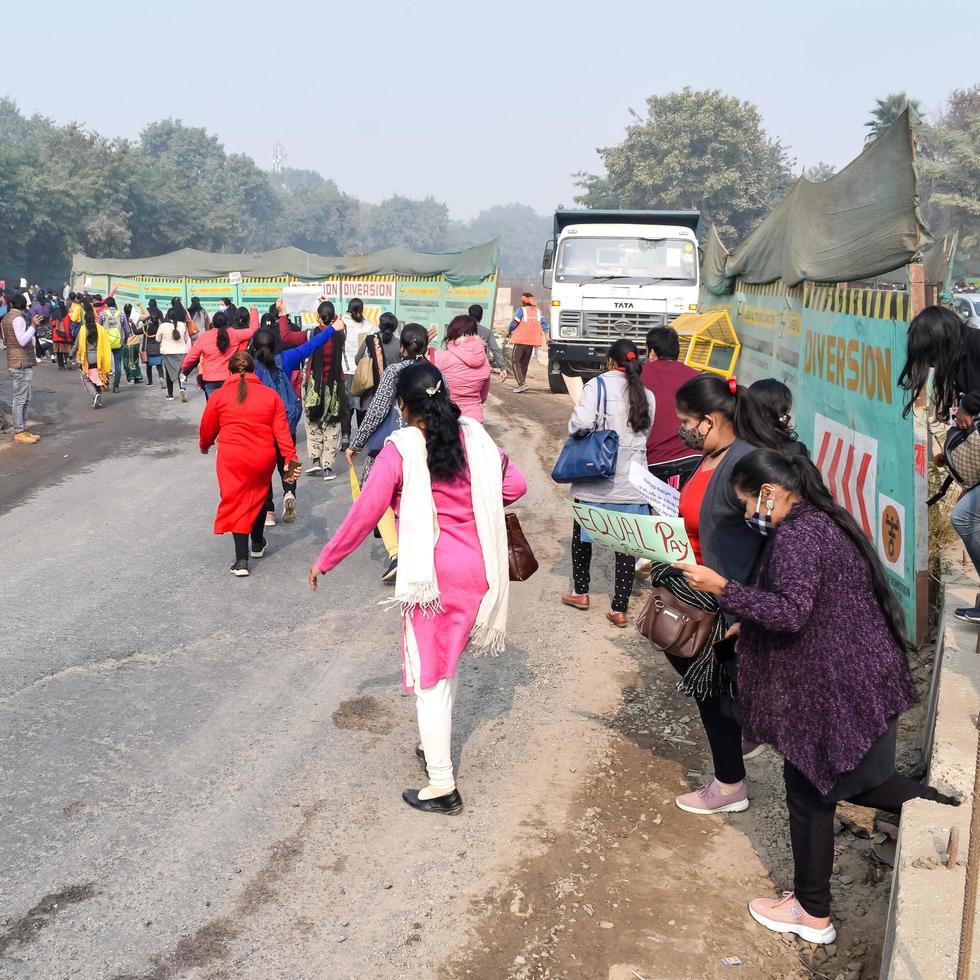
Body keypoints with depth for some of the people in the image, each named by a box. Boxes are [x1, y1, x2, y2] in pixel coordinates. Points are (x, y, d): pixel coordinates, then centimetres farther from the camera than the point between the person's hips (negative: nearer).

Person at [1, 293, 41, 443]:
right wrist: (33, 326, -22)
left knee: (24, 399, 13)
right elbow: (22, 340, -23)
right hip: (21, 364, -10)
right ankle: (19, 432, -4)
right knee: (20, 399, -6)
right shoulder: (18, 318, -14)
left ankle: (22, 429, 17)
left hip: (21, 363, 10)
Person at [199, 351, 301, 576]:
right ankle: (257, 544, 38)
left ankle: (241, 559, -5)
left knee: (237, 503, 4)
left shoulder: (218, 396, 1)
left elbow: (207, 429, 11)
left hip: (232, 458, -2)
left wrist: (204, 446, 32)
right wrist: (291, 457, -5)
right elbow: (281, 430, -3)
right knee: (258, 496, 24)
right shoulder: (271, 395, 4)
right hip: (264, 458, 2)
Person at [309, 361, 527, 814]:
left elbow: (364, 513, -9)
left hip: (433, 574, -5)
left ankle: (442, 786, 6)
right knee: (447, 662, 23)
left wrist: (325, 560, 3)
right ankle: (436, 747, 39)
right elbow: (515, 484, 2)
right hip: (477, 569, 5)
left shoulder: (400, 449, -11)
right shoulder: (473, 436, 1)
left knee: (430, 676, 3)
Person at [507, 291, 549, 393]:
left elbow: (514, 323, -9)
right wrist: (546, 336, 3)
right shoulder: (537, 311, 9)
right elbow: (544, 323, 3)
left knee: (515, 361, -1)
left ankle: (522, 383, -15)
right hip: (532, 341, 6)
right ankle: (522, 384, 19)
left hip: (521, 340, -6)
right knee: (525, 363, 16)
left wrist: (509, 332, 8)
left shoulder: (522, 310, -8)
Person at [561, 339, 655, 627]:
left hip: (597, 477, -3)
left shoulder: (598, 384, -8)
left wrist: (575, 431, 1)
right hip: (632, 481, 3)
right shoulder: (647, 395, 6)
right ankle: (620, 609, 9)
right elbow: (645, 433, 12)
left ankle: (580, 592, 29)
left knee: (582, 533, 18)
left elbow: (580, 422, -19)